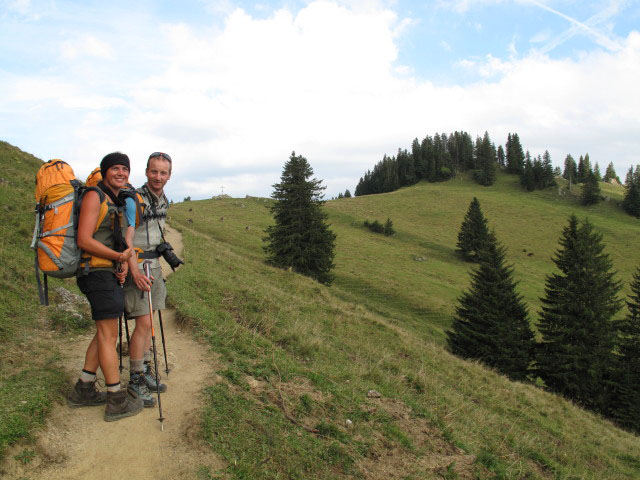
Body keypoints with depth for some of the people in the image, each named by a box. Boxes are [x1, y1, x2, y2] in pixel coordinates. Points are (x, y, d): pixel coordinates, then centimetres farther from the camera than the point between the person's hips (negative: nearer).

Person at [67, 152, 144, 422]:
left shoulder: (117, 203, 18)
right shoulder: (94, 196, -9)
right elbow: (84, 241, -17)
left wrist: (124, 263, 1)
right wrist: (120, 256, -18)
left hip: (111, 273, 9)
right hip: (97, 272, -9)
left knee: (105, 333, 14)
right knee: (108, 335, -5)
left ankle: (84, 391, 24)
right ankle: (117, 401, 2)